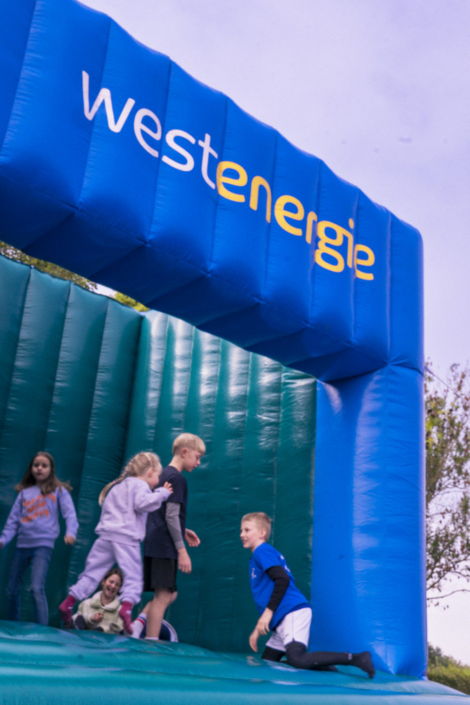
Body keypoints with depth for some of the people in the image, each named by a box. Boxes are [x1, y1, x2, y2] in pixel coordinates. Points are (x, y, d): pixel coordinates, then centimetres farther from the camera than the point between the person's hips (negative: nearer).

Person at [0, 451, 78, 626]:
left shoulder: (58, 490, 4)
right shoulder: (24, 492, 14)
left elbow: (70, 514, -7)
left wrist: (70, 533, -24)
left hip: (43, 545, -5)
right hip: (22, 545, 5)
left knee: (37, 588, -19)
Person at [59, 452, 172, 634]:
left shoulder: (118, 486, 27)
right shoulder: (140, 485, -1)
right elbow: (141, 503, -19)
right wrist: (162, 493, -11)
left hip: (105, 536, 7)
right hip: (126, 538, -7)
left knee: (92, 573, 10)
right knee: (133, 575, -6)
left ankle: (68, 603, 8)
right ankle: (126, 607, -24)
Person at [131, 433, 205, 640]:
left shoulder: (164, 475, 17)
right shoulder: (177, 478, -11)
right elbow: (171, 516, -17)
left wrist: (183, 531, 17)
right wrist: (182, 550, -15)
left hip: (154, 545, 10)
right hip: (165, 547, -10)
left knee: (170, 594, 15)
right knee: (163, 596, -5)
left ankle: (138, 624, 3)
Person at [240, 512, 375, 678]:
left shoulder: (262, 551, -3)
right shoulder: (256, 558, 25)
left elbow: (282, 579, -18)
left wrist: (268, 611, -19)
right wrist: (258, 629, 28)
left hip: (293, 613, -10)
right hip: (282, 620, 10)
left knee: (296, 659, -26)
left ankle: (355, 658, -19)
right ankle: (322, 665, 8)